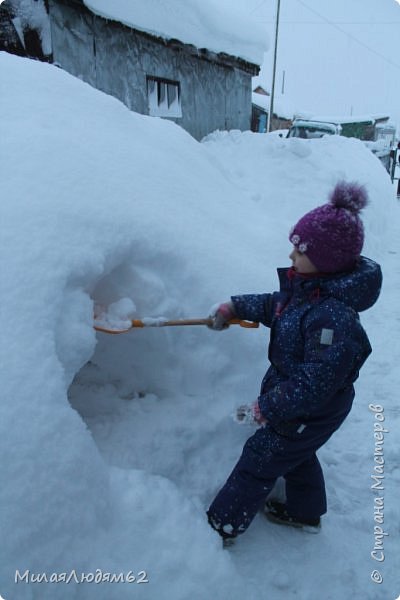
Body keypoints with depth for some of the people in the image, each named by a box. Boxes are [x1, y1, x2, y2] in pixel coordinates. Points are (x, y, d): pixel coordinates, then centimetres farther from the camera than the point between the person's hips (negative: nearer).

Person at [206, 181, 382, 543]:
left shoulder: (334, 317, -37)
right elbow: (276, 306, 12)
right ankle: (306, 513, 55)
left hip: (309, 414, -9)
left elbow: (315, 384, -33)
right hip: (296, 401, 9)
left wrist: (267, 408, -23)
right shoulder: (309, 285, -9)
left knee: (258, 463, 8)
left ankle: (221, 526, 30)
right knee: (298, 456, 29)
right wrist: (235, 307, 10)